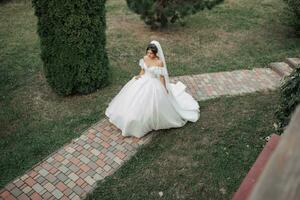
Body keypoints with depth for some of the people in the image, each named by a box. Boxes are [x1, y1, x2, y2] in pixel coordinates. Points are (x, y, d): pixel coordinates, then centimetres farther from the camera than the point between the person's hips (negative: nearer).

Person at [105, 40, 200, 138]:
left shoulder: (159, 62, -21)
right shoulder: (145, 58, -4)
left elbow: (161, 76, -14)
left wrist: (164, 89, -9)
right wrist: (139, 76, -8)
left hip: (154, 84, -6)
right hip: (143, 81, 6)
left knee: (150, 104, -2)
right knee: (135, 99, 14)